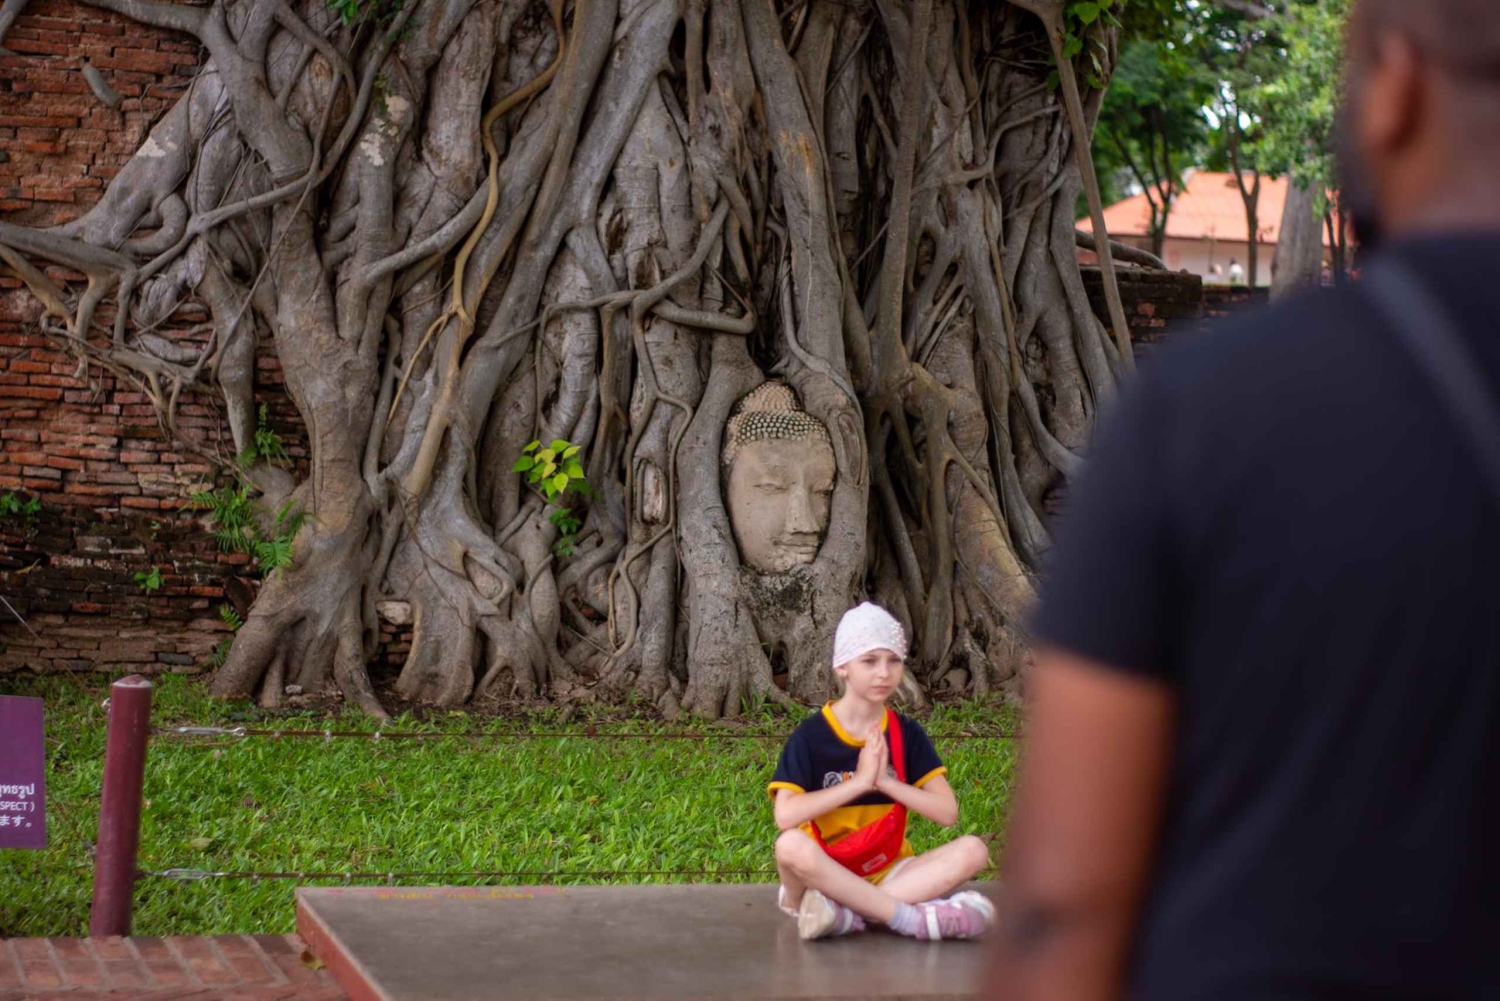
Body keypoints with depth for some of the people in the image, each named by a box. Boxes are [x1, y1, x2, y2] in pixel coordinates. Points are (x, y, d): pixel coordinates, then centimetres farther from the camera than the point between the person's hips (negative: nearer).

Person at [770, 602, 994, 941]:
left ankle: (845, 912, -29)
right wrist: (859, 782, -21)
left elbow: (948, 811, -5)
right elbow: (785, 816, -21)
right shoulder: (810, 736, -6)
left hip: (886, 874, 4)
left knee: (972, 850, -20)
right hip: (824, 871, -3)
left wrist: (885, 781, -17)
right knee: (792, 846, -36)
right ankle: (912, 918, -30)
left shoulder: (907, 733, 4)